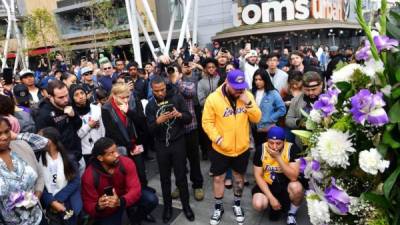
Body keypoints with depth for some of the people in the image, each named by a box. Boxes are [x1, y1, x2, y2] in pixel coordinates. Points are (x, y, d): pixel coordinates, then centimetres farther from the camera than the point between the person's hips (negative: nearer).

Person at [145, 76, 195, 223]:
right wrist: (158, 121, -26)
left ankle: (186, 205, 25)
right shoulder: (150, 105, 0)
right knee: (165, 178, 13)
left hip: (178, 143, -1)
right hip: (161, 145, 2)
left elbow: (189, 118, -4)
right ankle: (167, 206, 30)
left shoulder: (177, 98, -4)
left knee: (181, 177, 7)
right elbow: (150, 129, -6)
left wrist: (180, 114, -25)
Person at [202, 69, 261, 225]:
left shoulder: (247, 96, -5)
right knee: (218, 178, 11)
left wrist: (248, 103, -19)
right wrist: (218, 139, -20)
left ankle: (237, 205, 42)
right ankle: (218, 208, 34)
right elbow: (207, 122, -11)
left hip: (242, 148, 3)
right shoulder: (213, 98, -15)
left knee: (239, 177, 19)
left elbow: (256, 118, -5)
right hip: (220, 149, -2)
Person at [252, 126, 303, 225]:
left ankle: (291, 214, -1)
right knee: (258, 205, -26)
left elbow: (293, 177, -25)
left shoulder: (292, 148, -19)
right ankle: (276, 206, 11)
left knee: (296, 188, -34)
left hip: (286, 184, -1)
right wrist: (271, 197, -18)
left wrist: (278, 157, -32)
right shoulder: (261, 150, -15)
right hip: (267, 184, 1)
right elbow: (258, 176, -10)